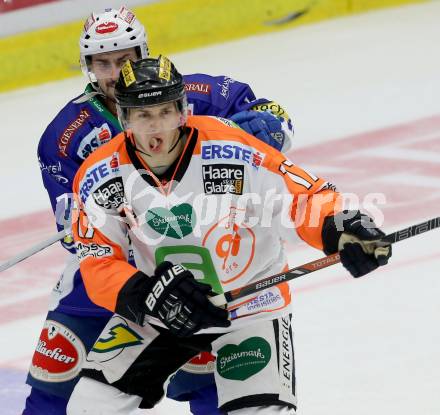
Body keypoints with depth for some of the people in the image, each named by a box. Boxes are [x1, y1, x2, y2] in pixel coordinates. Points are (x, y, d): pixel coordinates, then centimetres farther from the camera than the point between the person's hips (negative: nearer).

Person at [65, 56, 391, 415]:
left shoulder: (234, 153, -25)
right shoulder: (100, 177, -15)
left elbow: (305, 196, -21)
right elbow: (98, 262, -14)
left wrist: (340, 228, -42)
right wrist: (145, 293, -32)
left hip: (250, 300, -3)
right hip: (156, 308, 3)